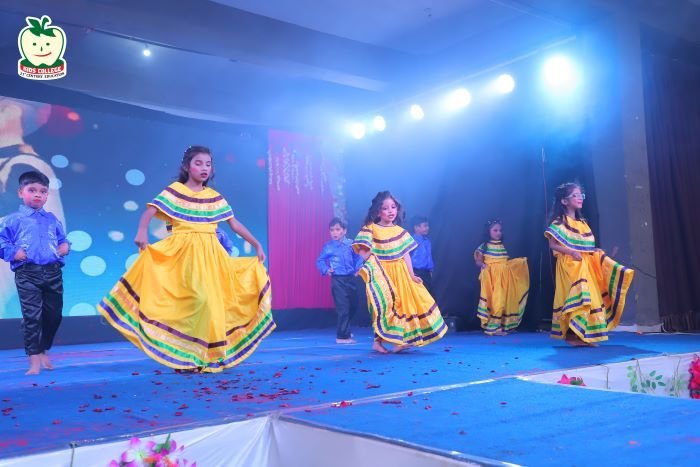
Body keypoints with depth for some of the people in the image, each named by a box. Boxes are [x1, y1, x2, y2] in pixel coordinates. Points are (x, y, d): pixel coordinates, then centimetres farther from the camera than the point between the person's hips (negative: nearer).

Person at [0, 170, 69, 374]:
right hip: (27, 274, -4)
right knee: (31, 316, -6)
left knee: (54, 314, 9)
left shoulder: (52, 219, 14)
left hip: (53, 273, 4)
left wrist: (65, 246, 2)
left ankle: (44, 351, 29)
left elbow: (62, 239, 23)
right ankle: (34, 359, 1)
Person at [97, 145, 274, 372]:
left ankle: (209, 355, 13)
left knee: (212, 300, 2)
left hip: (210, 254, 4)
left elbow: (235, 224, 14)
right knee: (191, 300, -12)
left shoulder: (215, 197, 13)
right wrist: (142, 231, -31)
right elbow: (149, 212, -10)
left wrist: (257, 245, 9)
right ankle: (187, 356, 0)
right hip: (184, 252, -4)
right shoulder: (174, 191, 2)